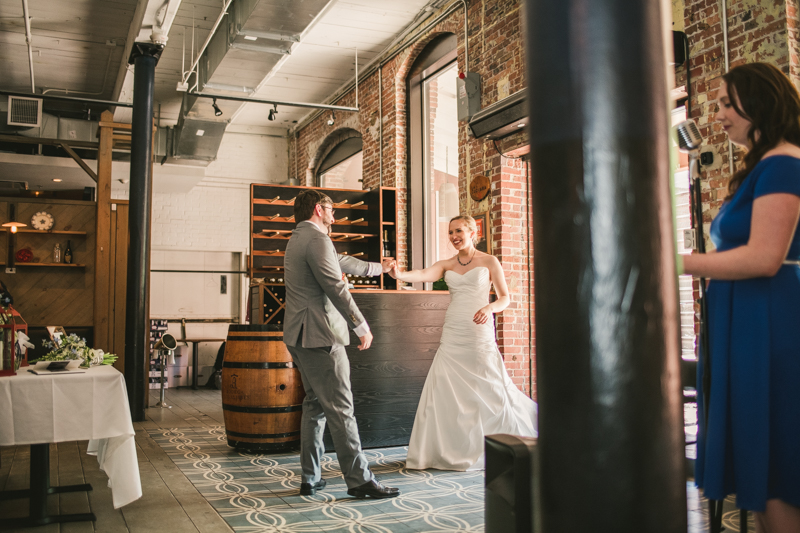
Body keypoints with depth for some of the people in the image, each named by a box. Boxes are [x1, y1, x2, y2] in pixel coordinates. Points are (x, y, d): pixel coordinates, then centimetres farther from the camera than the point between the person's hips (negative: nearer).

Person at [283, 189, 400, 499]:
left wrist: (378, 268, 42)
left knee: (315, 405, 14)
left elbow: (342, 262, 32)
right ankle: (359, 480, -2)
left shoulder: (299, 239, 21)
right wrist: (362, 327, -13)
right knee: (340, 407, -7)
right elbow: (336, 287, -18)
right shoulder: (317, 239, -12)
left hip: (300, 336, 11)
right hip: (319, 336, -11)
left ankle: (310, 478, 18)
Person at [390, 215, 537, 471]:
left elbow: (505, 298, 2)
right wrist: (399, 274, -30)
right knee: (443, 390, -1)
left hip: (479, 333, -3)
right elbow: (424, 274, -10)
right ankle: (448, 449, 10)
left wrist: (490, 308, -19)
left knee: (489, 390, -2)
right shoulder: (447, 265, 10)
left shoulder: (489, 261, 3)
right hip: (452, 334, 3)